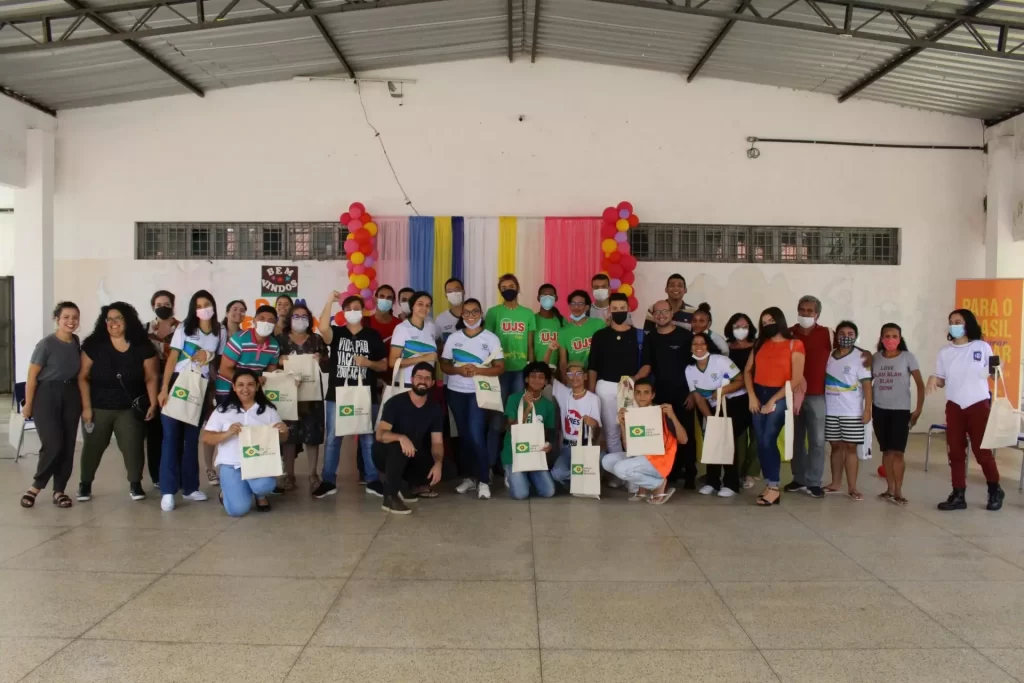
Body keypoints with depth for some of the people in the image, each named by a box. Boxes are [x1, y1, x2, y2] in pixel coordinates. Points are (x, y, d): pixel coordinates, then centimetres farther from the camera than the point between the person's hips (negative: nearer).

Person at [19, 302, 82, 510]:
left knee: (68, 445, 4)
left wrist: (83, 400, 9)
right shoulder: (46, 344, -12)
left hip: (71, 396, 5)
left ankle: (59, 491, 14)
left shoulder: (76, 342, 4)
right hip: (47, 395, -5)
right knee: (53, 444, -12)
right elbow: (32, 376, -8)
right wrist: (28, 404, -7)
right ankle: (36, 486, 9)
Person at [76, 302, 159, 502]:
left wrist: (153, 404, -6)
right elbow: (83, 377, -1)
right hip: (98, 408, 0)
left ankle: (135, 484, 15)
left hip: (130, 408, 0)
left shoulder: (142, 347, -2)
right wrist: (86, 406, -6)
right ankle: (85, 483, 26)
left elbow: (151, 378, 1)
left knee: (133, 446, -1)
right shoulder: (93, 345, -3)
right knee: (93, 446, 10)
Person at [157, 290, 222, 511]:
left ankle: (190, 486, 18)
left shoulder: (219, 332, 7)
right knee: (172, 436, -5)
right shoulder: (184, 328, -1)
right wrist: (164, 388, -14)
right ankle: (168, 491, -3)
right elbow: (172, 358, -7)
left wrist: (209, 356, -8)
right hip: (178, 383, -3)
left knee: (192, 438, 9)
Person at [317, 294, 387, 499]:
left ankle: (373, 481, 13)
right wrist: (330, 300, -21)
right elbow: (323, 328, -20)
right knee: (333, 438, 5)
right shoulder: (336, 332, 5)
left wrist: (367, 362, -13)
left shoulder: (373, 335, 6)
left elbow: (384, 365, 6)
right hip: (337, 395, 0)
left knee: (368, 439, 5)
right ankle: (328, 482, 14)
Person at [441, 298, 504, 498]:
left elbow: (500, 368, -5)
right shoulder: (453, 337, 5)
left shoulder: (491, 338, -2)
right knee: (464, 435, 9)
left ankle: (483, 480, -3)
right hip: (455, 391, 3)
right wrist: (459, 370, -15)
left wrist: (478, 370, -21)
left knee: (476, 435, -13)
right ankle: (469, 477, 20)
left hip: (479, 392, -3)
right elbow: (444, 365, 5)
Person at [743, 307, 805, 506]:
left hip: (779, 397, -5)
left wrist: (773, 400, -12)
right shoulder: (760, 344, 13)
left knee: (768, 441, -13)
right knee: (761, 443, 3)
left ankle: (774, 488, -5)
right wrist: (751, 396, -4)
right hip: (758, 396, 5)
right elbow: (747, 371, 10)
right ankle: (769, 485, 11)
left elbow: (796, 379, -9)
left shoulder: (794, 345, -3)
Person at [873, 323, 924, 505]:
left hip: (900, 410, -3)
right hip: (880, 410, 3)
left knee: (897, 451, -6)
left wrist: (918, 409, -6)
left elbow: (920, 384, -2)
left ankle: (898, 491, 2)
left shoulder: (908, 357, -3)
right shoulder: (875, 358, 5)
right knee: (886, 451, 8)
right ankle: (889, 488, 16)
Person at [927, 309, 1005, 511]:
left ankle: (995, 491, 22)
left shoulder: (982, 347, -2)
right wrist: (933, 379, -14)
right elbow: (942, 381, 7)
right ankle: (958, 495, 11)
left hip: (978, 405, -3)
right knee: (955, 452, 4)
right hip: (954, 407, 3)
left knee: (982, 450, 1)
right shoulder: (945, 352, 5)